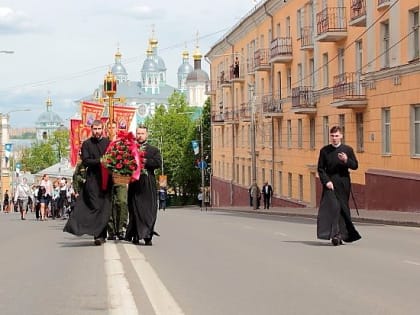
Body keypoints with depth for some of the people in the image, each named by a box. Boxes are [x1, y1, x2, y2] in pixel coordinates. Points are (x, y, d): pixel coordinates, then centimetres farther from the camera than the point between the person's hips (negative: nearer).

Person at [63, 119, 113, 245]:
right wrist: (100, 161, -16)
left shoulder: (108, 142, 10)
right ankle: (99, 235, -8)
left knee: (105, 208, 0)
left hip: (106, 180, 2)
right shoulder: (86, 144, 4)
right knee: (95, 207, -10)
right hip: (92, 180, -2)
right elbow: (85, 161, -5)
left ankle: (100, 235, 8)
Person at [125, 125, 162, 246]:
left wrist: (144, 161, -12)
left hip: (148, 184, 0)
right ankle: (135, 236, 5)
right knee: (135, 210, 0)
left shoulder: (154, 150, 11)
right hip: (134, 183, 0)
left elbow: (158, 163, -5)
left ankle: (147, 236, -5)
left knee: (149, 210, -5)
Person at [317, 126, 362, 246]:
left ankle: (342, 234, 14)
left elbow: (355, 166, 5)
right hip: (330, 184, -1)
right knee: (332, 207, -13)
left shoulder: (348, 149, 4)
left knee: (343, 209, 4)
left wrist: (346, 161, -15)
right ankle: (335, 235, -18)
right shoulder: (324, 150, 4)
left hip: (343, 185, 1)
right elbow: (320, 169, 3)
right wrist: (326, 181, -11)